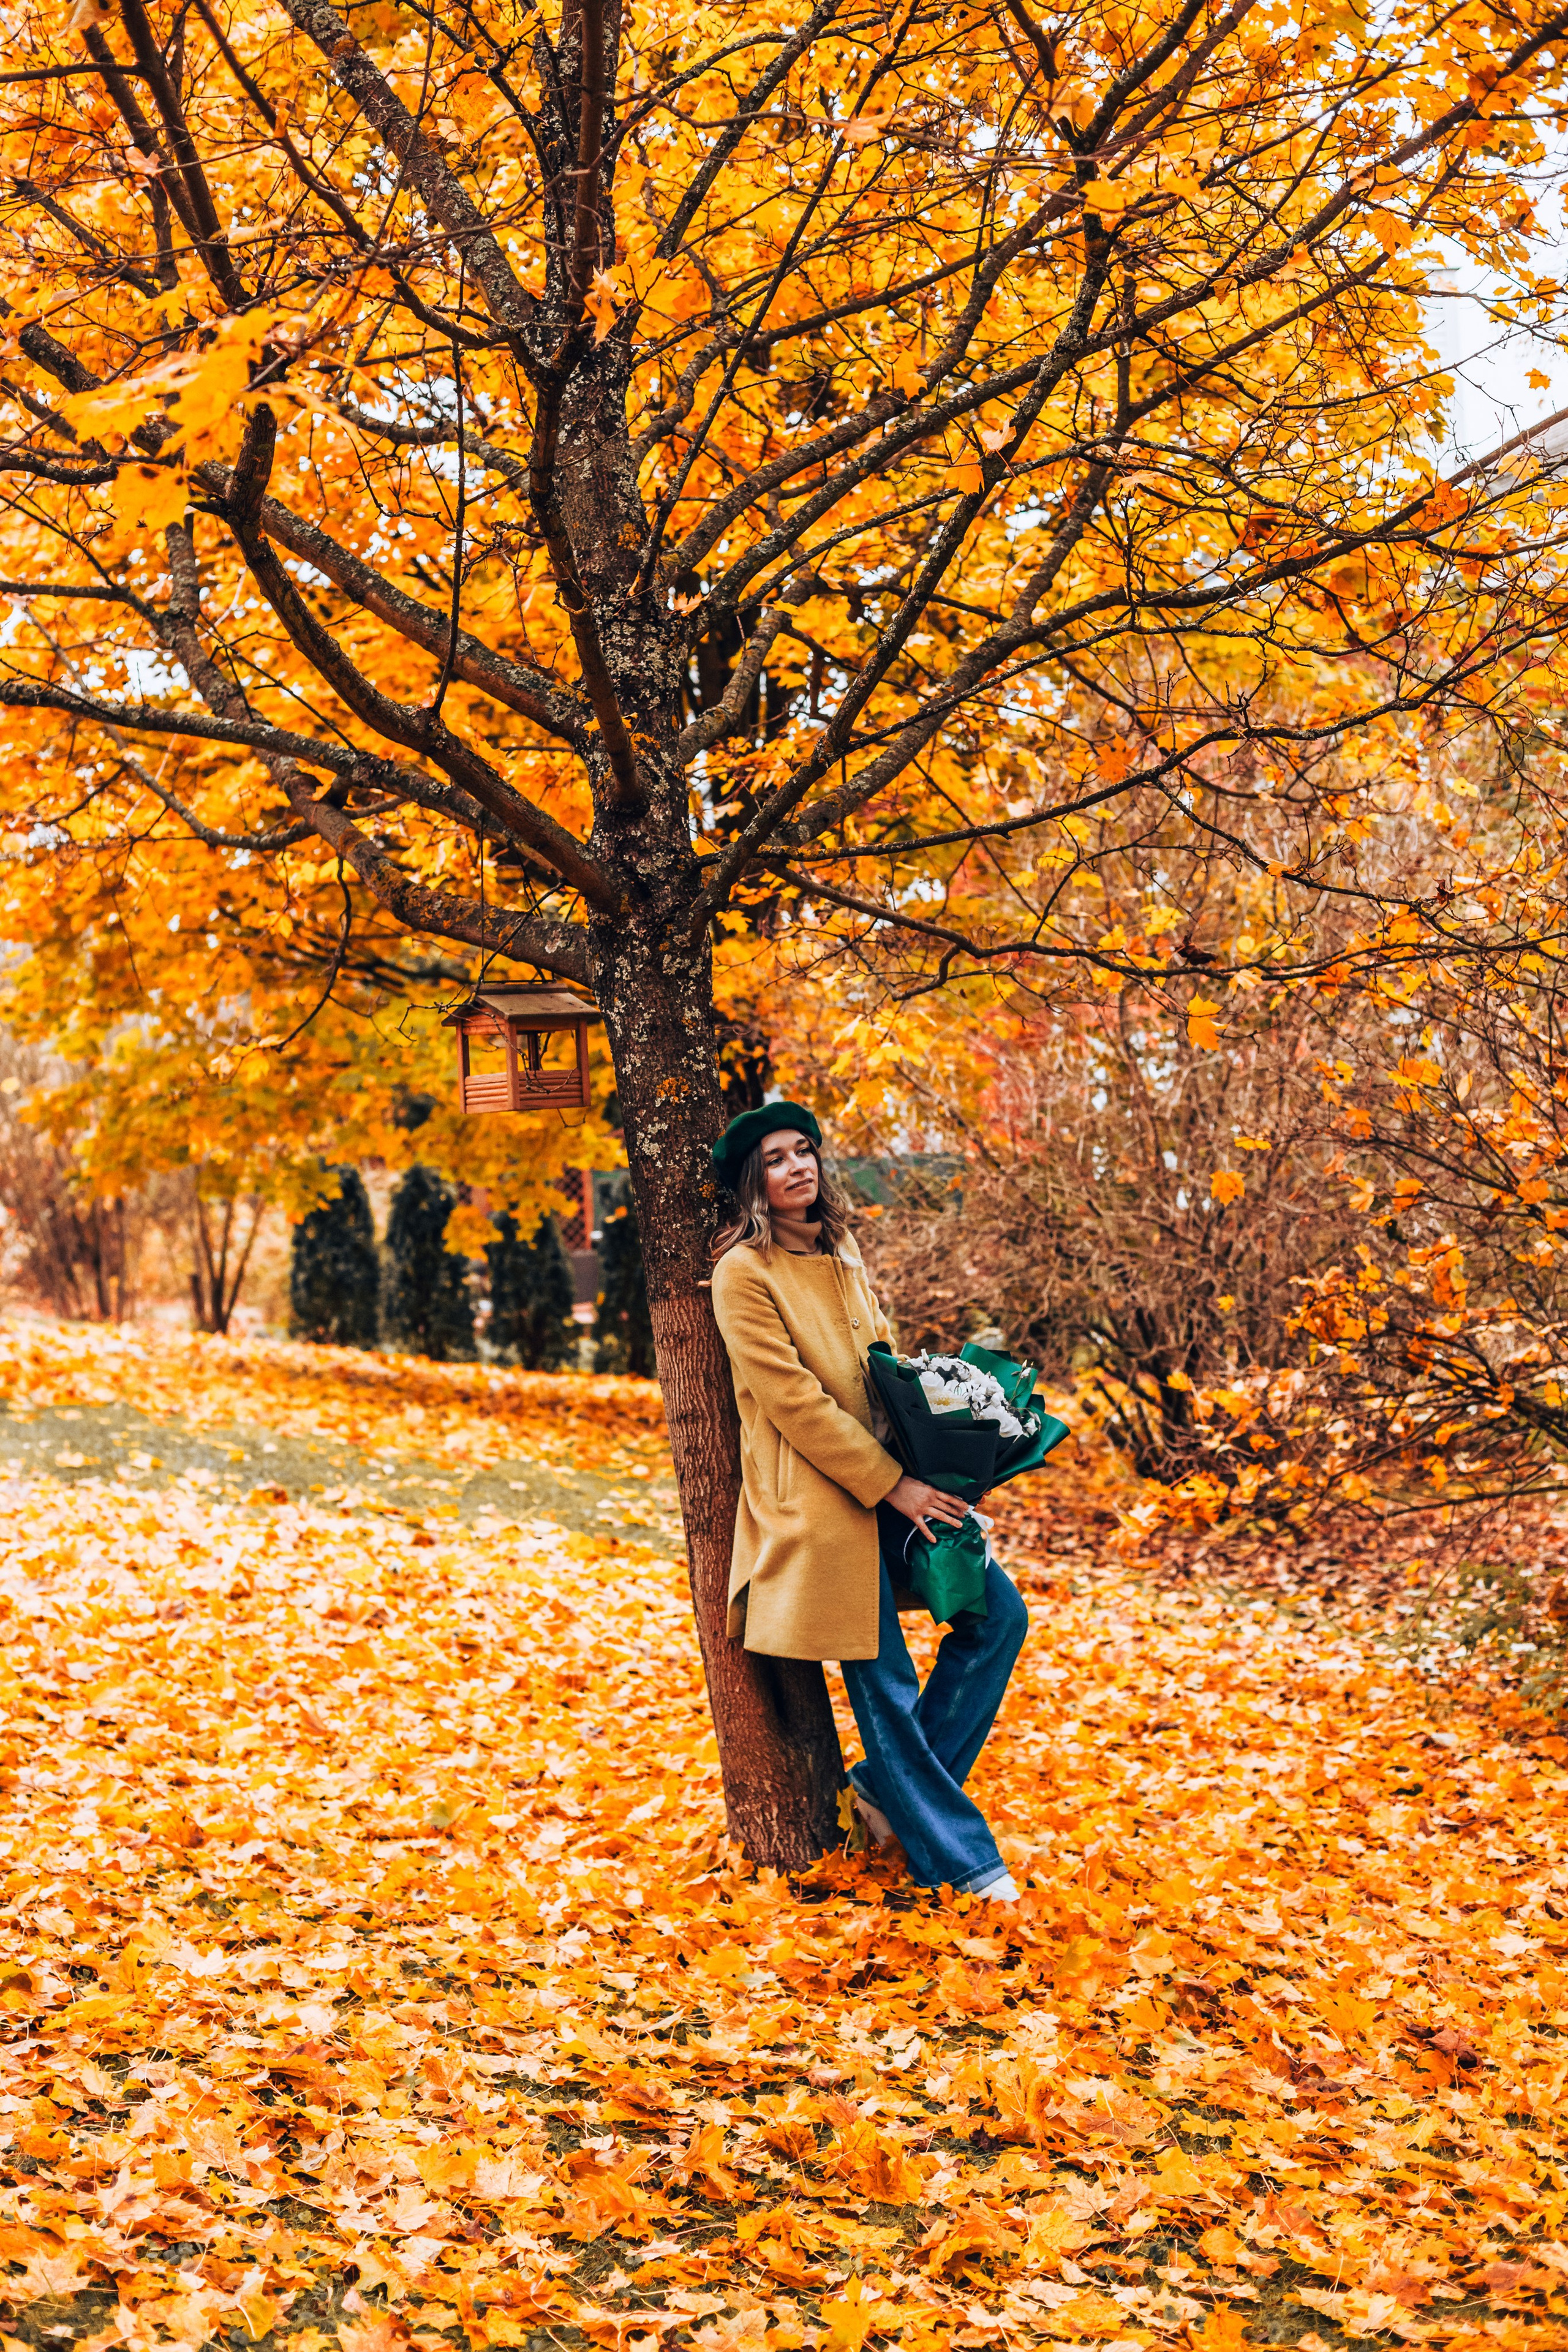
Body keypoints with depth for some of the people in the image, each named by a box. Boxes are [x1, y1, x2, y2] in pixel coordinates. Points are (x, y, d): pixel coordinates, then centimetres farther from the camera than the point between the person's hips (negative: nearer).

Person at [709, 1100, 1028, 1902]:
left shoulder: (840, 1250, 12)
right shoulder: (744, 1271, -11)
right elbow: (793, 1401, -16)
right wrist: (892, 1484, -16)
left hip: (893, 1481, 8)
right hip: (817, 1499, -8)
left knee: (998, 1613, 3)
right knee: (884, 1684, -2)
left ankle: (888, 1786, 14)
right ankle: (958, 1854, 11)